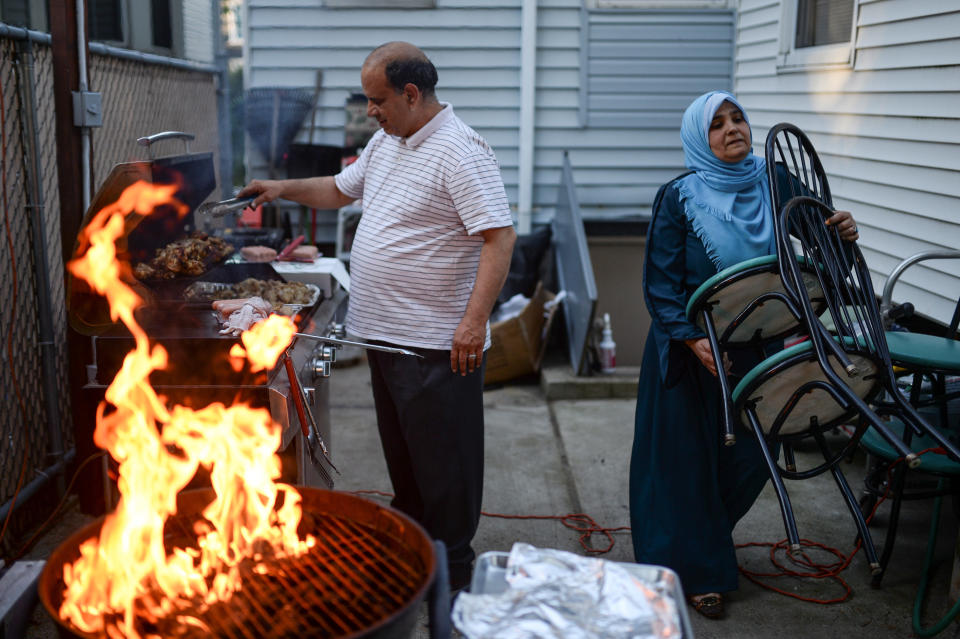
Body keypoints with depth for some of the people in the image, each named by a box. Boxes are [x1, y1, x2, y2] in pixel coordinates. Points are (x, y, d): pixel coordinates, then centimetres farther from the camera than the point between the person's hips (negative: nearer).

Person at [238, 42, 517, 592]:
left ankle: (452, 572, 16)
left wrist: (475, 320, -29)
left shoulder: (460, 152, -17)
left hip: (439, 345, -9)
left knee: (443, 461, 2)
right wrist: (286, 188, 14)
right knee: (402, 454, 21)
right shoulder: (386, 143, 12)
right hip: (385, 333, 9)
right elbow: (341, 189, 28)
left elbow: (500, 237, -23)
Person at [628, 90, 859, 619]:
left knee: (752, 452, 11)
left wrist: (842, 233, -19)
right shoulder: (678, 198, -9)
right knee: (687, 453, 4)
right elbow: (659, 284, -11)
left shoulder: (775, 185, 1)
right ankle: (695, 572, 22)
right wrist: (693, 339, -24)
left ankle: (710, 541, 40)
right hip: (690, 348, -4)